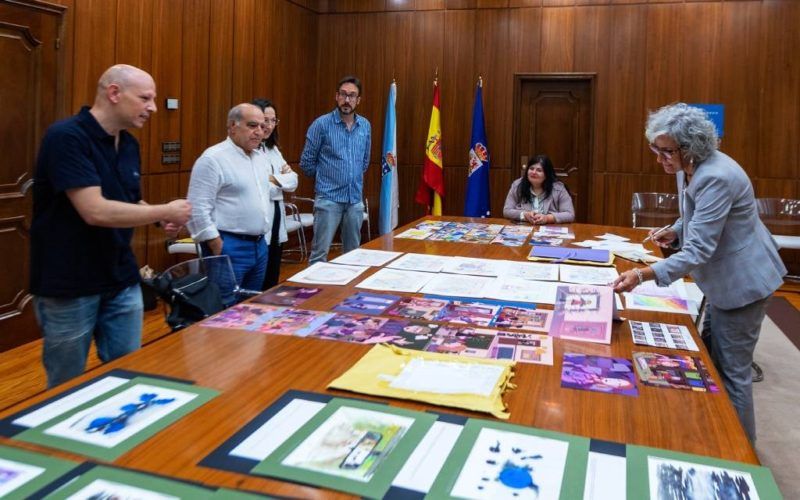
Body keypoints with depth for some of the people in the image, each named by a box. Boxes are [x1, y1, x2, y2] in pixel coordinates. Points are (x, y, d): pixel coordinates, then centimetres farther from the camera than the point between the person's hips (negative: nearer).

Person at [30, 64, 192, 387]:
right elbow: (95, 211, -27)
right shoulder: (66, 136, -18)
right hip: (69, 286, -7)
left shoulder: (129, 144, 7)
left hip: (122, 282, 7)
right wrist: (165, 211, -17)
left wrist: (162, 219, -4)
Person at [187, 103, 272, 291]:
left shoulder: (260, 157, 13)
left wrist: (261, 239, 18)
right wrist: (218, 249, -17)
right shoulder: (213, 158, -13)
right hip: (230, 247, -8)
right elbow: (198, 209, -17)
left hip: (259, 245, 8)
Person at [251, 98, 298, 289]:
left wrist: (273, 178, -9)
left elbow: (293, 182, 8)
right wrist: (281, 178, -8)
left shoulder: (273, 149, 16)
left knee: (272, 282, 15)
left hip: (276, 222, 8)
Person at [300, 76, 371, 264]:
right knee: (320, 252, -3)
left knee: (353, 253, 13)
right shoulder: (322, 124, -7)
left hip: (356, 199, 5)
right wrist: (324, 179, 9)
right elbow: (307, 162, -1)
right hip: (328, 198, -4)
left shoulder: (365, 126, 7)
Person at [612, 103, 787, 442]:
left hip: (742, 281, -10)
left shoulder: (715, 177, -31)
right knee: (710, 358, 20)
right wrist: (675, 231, -3)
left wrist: (643, 275, -43)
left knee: (731, 369, 2)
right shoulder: (688, 168, -2)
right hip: (723, 278, 10)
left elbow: (698, 251, -33)